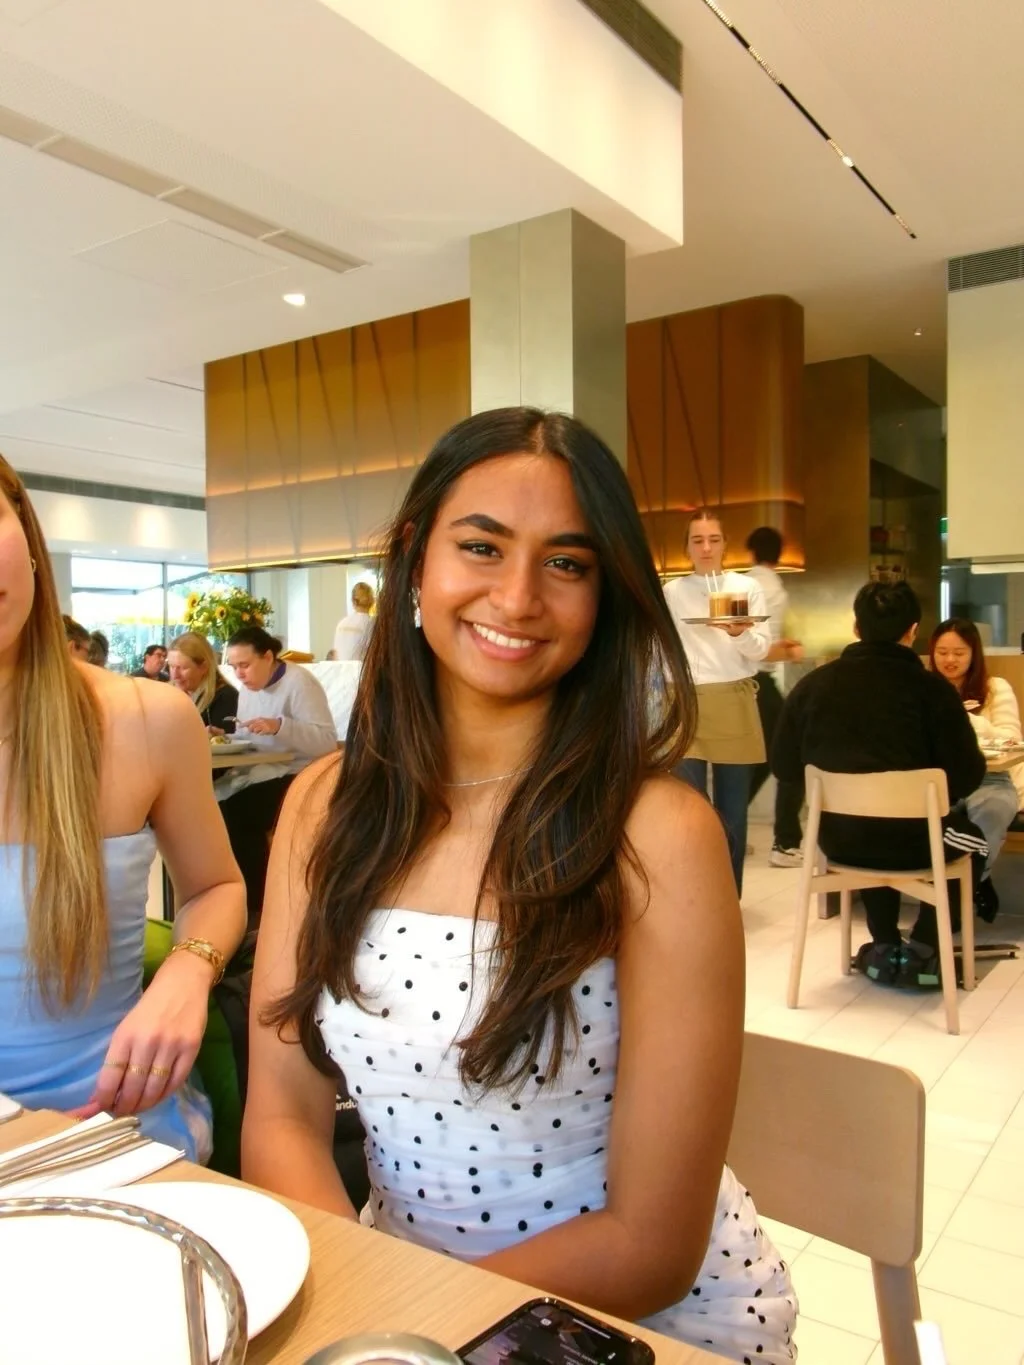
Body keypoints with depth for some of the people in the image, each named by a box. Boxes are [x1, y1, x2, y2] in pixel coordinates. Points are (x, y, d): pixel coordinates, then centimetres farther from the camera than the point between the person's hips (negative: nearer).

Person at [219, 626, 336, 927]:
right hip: (257, 774, 7)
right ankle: (246, 899, -5)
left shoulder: (299, 681, -13)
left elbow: (327, 742, -21)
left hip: (295, 777, -7)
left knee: (234, 815, -25)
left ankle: (254, 905, -7)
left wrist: (279, 726, -31)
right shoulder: (248, 689, 12)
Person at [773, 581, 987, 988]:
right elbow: (967, 776, -10)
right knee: (972, 834, 29)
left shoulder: (812, 683, -4)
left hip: (838, 840, 3)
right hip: (911, 840, -3)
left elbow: (783, 767, 4)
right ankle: (919, 954, 20)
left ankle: (885, 949, 33)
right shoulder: (933, 688, -11)